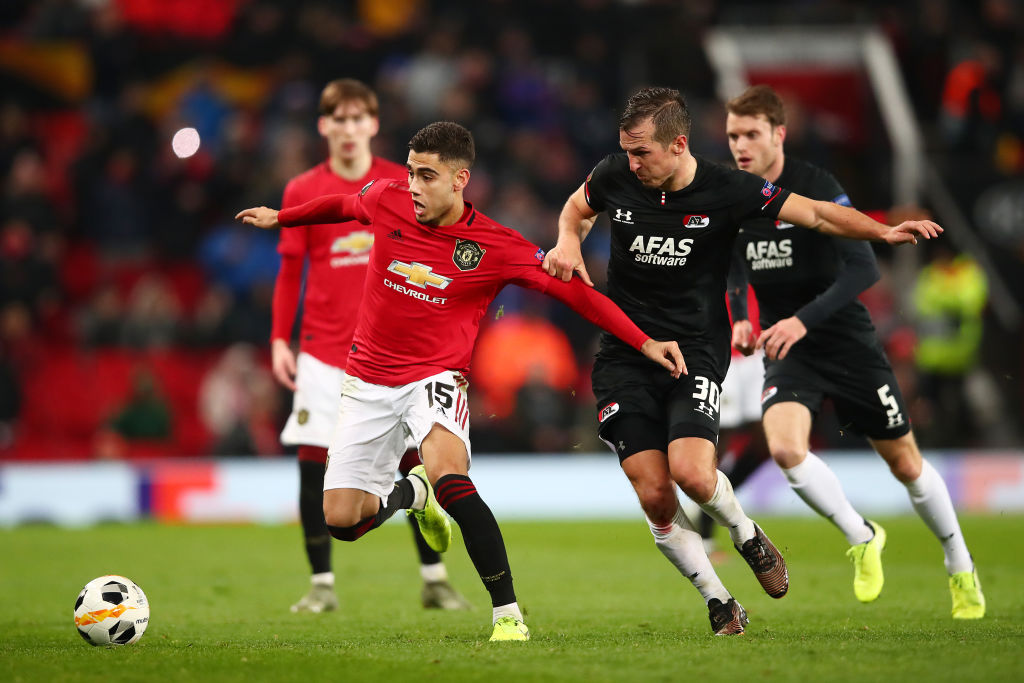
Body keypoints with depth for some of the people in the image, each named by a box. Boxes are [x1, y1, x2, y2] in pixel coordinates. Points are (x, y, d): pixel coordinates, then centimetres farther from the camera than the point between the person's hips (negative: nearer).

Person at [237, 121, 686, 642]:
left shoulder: (497, 247, -13)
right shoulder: (387, 201, -5)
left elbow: (574, 291, -10)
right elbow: (342, 205, 19)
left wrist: (644, 343, -16)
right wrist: (279, 217, 32)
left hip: (435, 377, -4)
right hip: (370, 379, 4)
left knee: (449, 477, -34)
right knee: (341, 521, 0)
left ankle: (508, 615, -27)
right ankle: (410, 492, 37)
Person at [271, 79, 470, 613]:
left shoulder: (404, 185, 3)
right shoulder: (302, 192, 3)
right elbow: (289, 272, 7)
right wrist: (280, 339, -1)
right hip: (324, 350, 0)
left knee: (418, 462, 0)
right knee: (313, 464, -5)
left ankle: (434, 580, 11)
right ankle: (322, 584, 5)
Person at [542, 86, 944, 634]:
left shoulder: (726, 190, -10)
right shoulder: (615, 176, -3)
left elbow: (815, 214, -1)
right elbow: (578, 206, 20)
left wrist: (883, 232, -14)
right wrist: (568, 241, -1)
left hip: (695, 349, -2)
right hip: (623, 357, 2)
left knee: (690, 471, -24)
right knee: (654, 496, -10)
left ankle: (745, 533, 10)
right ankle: (719, 603, 10)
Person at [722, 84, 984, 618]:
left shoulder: (815, 188, -18)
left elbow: (863, 268, -24)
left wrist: (803, 319, -33)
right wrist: (738, 320, -4)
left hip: (847, 343, -3)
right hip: (786, 352, 3)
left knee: (905, 462, 6)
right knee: (784, 447, -24)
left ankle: (960, 567, 30)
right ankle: (861, 539, 0)